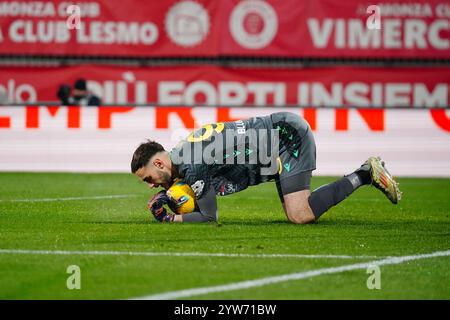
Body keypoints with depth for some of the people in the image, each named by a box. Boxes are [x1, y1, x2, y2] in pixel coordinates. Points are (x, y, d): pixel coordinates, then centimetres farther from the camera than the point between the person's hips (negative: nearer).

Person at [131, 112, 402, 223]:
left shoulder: (193, 166, -19)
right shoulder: (182, 152, 9)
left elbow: (209, 217, -12)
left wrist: (169, 218, -2)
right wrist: (168, 195, 6)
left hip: (288, 136, -10)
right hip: (282, 130, 10)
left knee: (300, 215, -19)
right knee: (297, 212, 6)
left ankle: (365, 175, -9)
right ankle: (366, 174, 11)